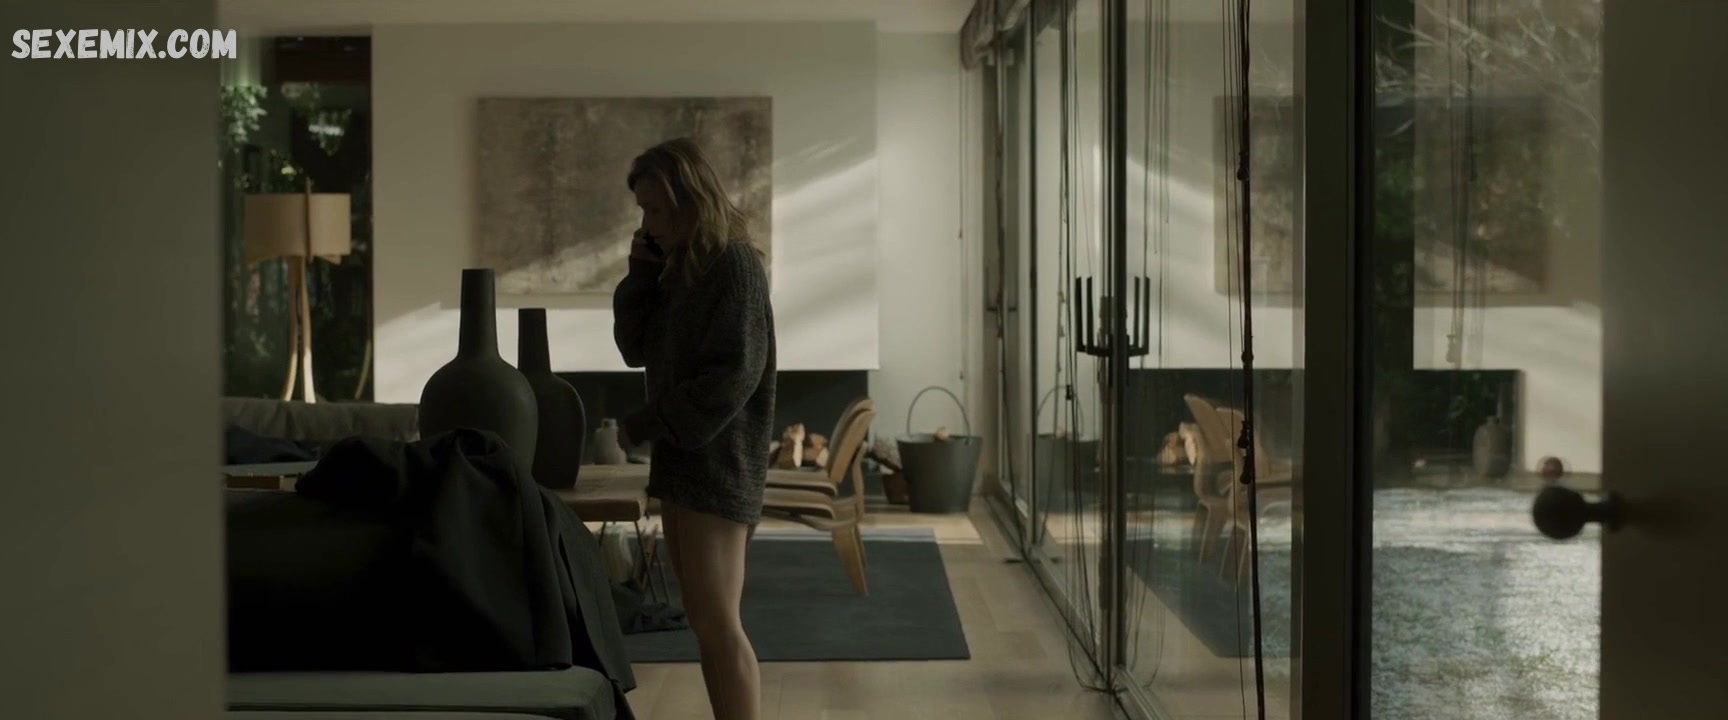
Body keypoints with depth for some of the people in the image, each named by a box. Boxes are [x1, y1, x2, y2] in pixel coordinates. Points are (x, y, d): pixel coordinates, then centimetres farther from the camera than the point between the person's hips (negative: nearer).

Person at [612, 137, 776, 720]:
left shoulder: (735, 264, -13)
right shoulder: (677, 267, 13)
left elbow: (733, 376, -20)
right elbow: (637, 350, 14)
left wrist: (645, 425, -14)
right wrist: (641, 274, 1)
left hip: (718, 463, -9)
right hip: (679, 458, 9)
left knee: (717, 622, -10)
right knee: (703, 620, 11)